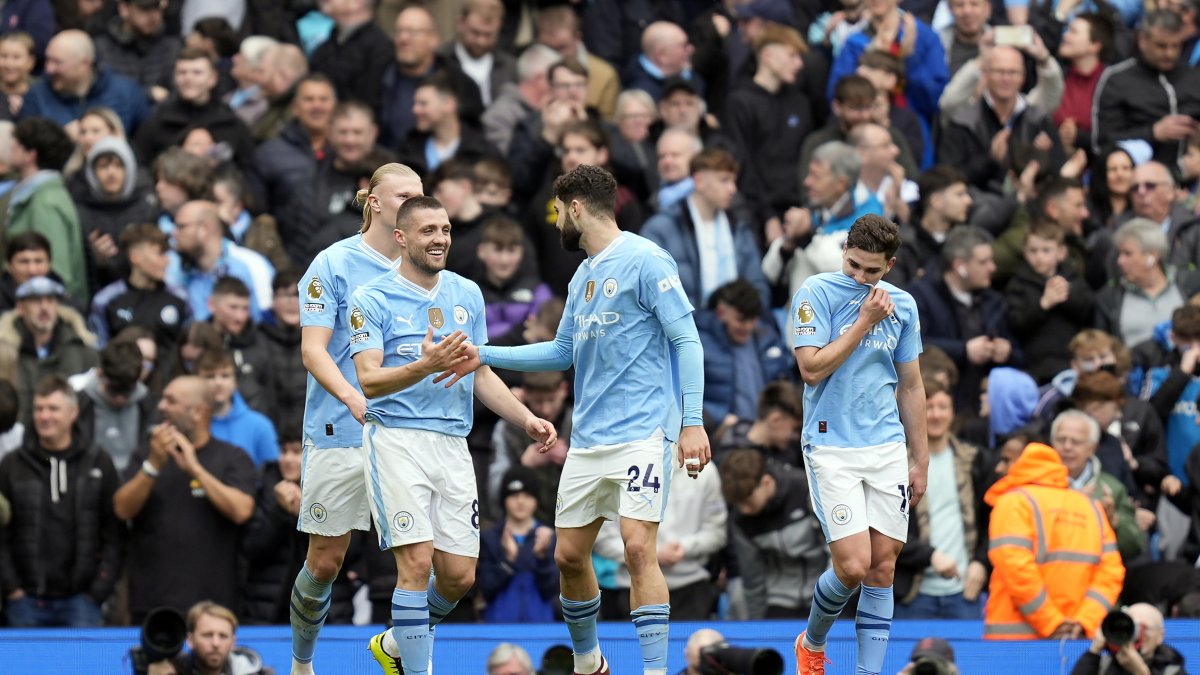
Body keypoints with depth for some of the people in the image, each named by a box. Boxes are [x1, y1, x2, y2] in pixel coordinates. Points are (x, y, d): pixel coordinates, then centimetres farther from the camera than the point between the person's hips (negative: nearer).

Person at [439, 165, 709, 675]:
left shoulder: (644, 260, -8)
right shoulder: (583, 277, 17)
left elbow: (686, 341, -11)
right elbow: (563, 351, 27)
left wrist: (692, 422, -18)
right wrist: (485, 357, 21)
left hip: (642, 432, -8)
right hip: (588, 438, 8)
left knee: (638, 548, -17)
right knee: (569, 556, 10)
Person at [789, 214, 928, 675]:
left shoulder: (902, 305, 9)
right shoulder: (817, 293, -5)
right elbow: (812, 369, -14)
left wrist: (921, 461, 15)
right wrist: (864, 322, -14)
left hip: (887, 448, 5)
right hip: (831, 447, -5)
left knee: (882, 568, 0)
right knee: (853, 565, -12)